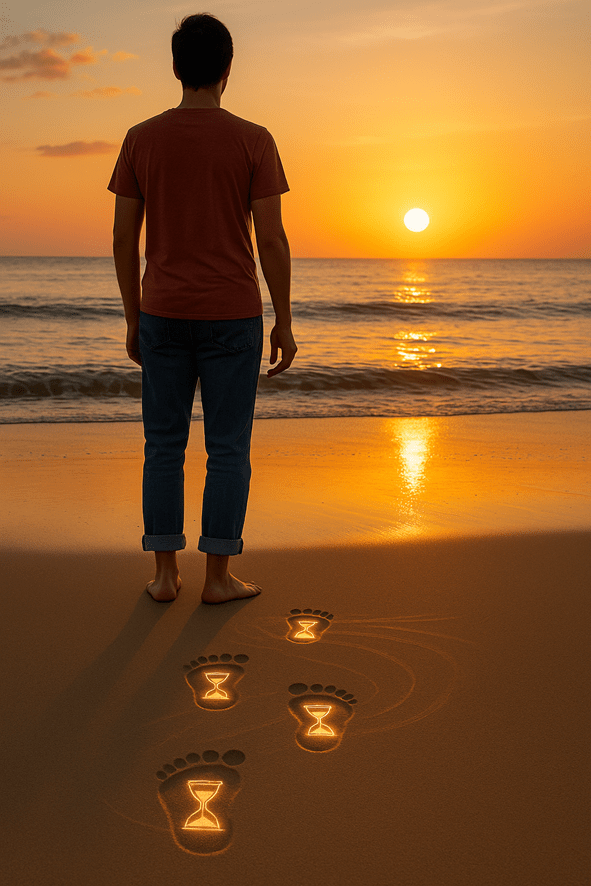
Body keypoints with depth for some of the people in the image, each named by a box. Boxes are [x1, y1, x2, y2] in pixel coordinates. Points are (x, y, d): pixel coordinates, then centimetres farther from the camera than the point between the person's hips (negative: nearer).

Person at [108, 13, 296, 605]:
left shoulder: (140, 139, 3)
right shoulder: (253, 141, -4)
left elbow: (123, 237, 3)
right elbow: (271, 238, -7)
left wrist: (133, 319, 12)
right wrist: (284, 322, 1)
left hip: (162, 313, 3)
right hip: (232, 315, -2)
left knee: (164, 445, 10)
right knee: (228, 449, 5)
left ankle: (165, 572, 14)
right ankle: (217, 577, 10)